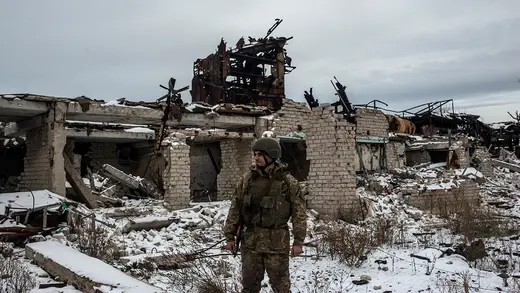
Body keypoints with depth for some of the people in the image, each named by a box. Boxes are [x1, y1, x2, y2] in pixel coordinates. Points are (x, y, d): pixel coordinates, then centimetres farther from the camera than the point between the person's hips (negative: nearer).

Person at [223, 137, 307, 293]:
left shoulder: (288, 181, -4)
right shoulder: (246, 179, 3)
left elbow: (299, 212, -3)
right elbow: (235, 208, 6)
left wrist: (298, 241, -6)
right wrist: (230, 236, 4)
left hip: (277, 242, -3)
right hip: (250, 240, 3)